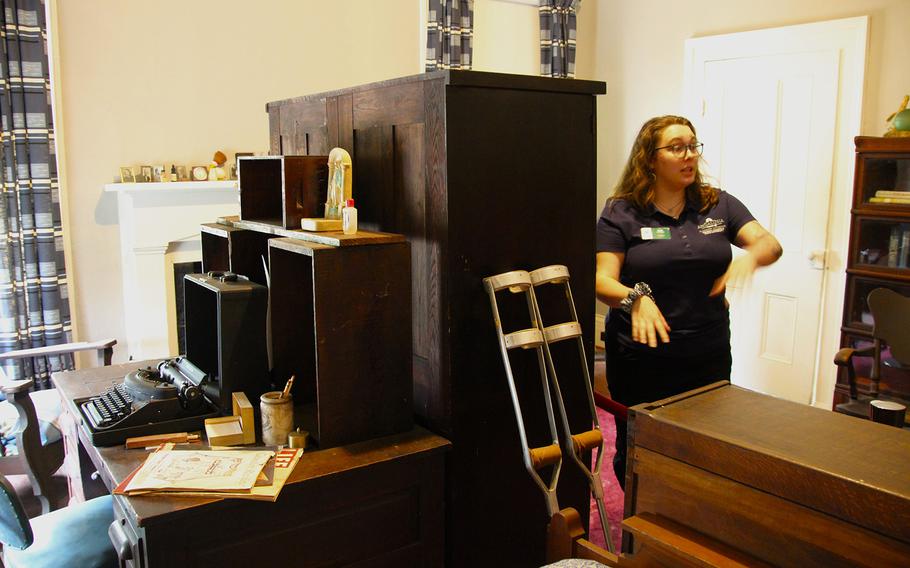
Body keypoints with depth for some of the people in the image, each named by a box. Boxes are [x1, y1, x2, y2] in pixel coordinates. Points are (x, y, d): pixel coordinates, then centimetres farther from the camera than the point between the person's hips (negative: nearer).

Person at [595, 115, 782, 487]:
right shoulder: (621, 213, -4)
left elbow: (771, 244, 0)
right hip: (641, 358, -3)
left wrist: (750, 256, -24)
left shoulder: (718, 205, 7)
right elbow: (603, 281, -12)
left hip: (709, 356, 3)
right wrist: (636, 298, -33)